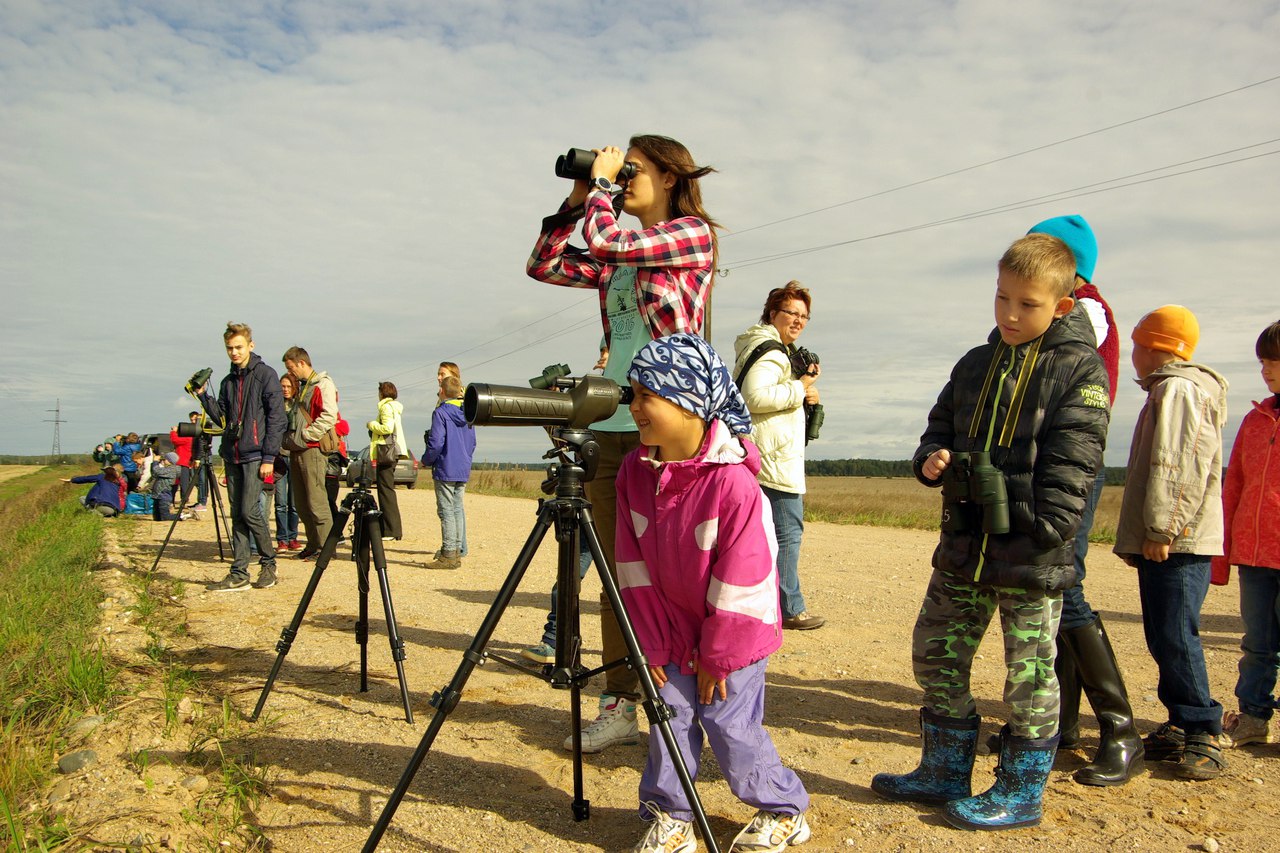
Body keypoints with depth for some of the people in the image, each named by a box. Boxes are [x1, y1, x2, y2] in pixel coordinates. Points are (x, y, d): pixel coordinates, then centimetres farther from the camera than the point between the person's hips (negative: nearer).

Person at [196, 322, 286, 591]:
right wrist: (203, 396, 1)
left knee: (250, 510, -11)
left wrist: (269, 457, -13)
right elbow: (222, 419, 16)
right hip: (232, 455, 6)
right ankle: (239, 574, 8)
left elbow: (276, 418, -8)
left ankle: (268, 562, 7)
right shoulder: (228, 382, 17)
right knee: (237, 514, 6)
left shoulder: (265, 375, -3)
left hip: (255, 455, -6)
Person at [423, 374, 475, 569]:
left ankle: (448, 555, -3)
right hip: (463, 472, 7)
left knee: (446, 512, -4)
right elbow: (473, 443, 16)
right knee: (457, 510, 11)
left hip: (445, 471, -7)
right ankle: (457, 552, 15)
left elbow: (436, 443, -17)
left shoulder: (441, 412, -12)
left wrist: (426, 460, -2)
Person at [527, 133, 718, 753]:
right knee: (615, 571, 8)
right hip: (612, 423, 7)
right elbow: (542, 266, 18)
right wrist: (576, 199, 14)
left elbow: (607, 241, -14)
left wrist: (602, 180, 2)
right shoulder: (618, 258, 19)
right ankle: (620, 703, 16)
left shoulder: (694, 234, -1)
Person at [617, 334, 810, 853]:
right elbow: (635, 567, -2)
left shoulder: (732, 481, -26)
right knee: (670, 718, 7)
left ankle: (785, 810, 27)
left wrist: (717, 656, -13)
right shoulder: (635, 471, -8)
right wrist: (653, 643, -2)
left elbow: (741, 577, -20)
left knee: (731, 726, 3)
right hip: (673, 633, 5)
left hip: (732, 634, -5)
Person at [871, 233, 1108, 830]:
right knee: (936, 654, 13)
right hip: (964, 548, 7)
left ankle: (1021, 793, 24)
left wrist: (1042, 531, -20)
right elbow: (941, 425, 19)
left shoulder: (1079, 370, -6)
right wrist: (932, 459, -4)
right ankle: (945, 772, 30)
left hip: (1032, 558, -6)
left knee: (1029, 673, 6)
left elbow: (1072, 462, -12)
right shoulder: (975, 365, 12)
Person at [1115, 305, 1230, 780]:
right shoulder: (1166, 391, 24)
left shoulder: (1177, 390, -9)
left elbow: (1180, 467, -20)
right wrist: (1137, 538, 23)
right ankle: (1181, 728, 18)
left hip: (1179, 544, -11)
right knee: (1164, 639, 12)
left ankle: (1204, 735, -4)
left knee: (1175, 638, -10)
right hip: (1164, 543, 11)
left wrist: (1161, 529, -21)